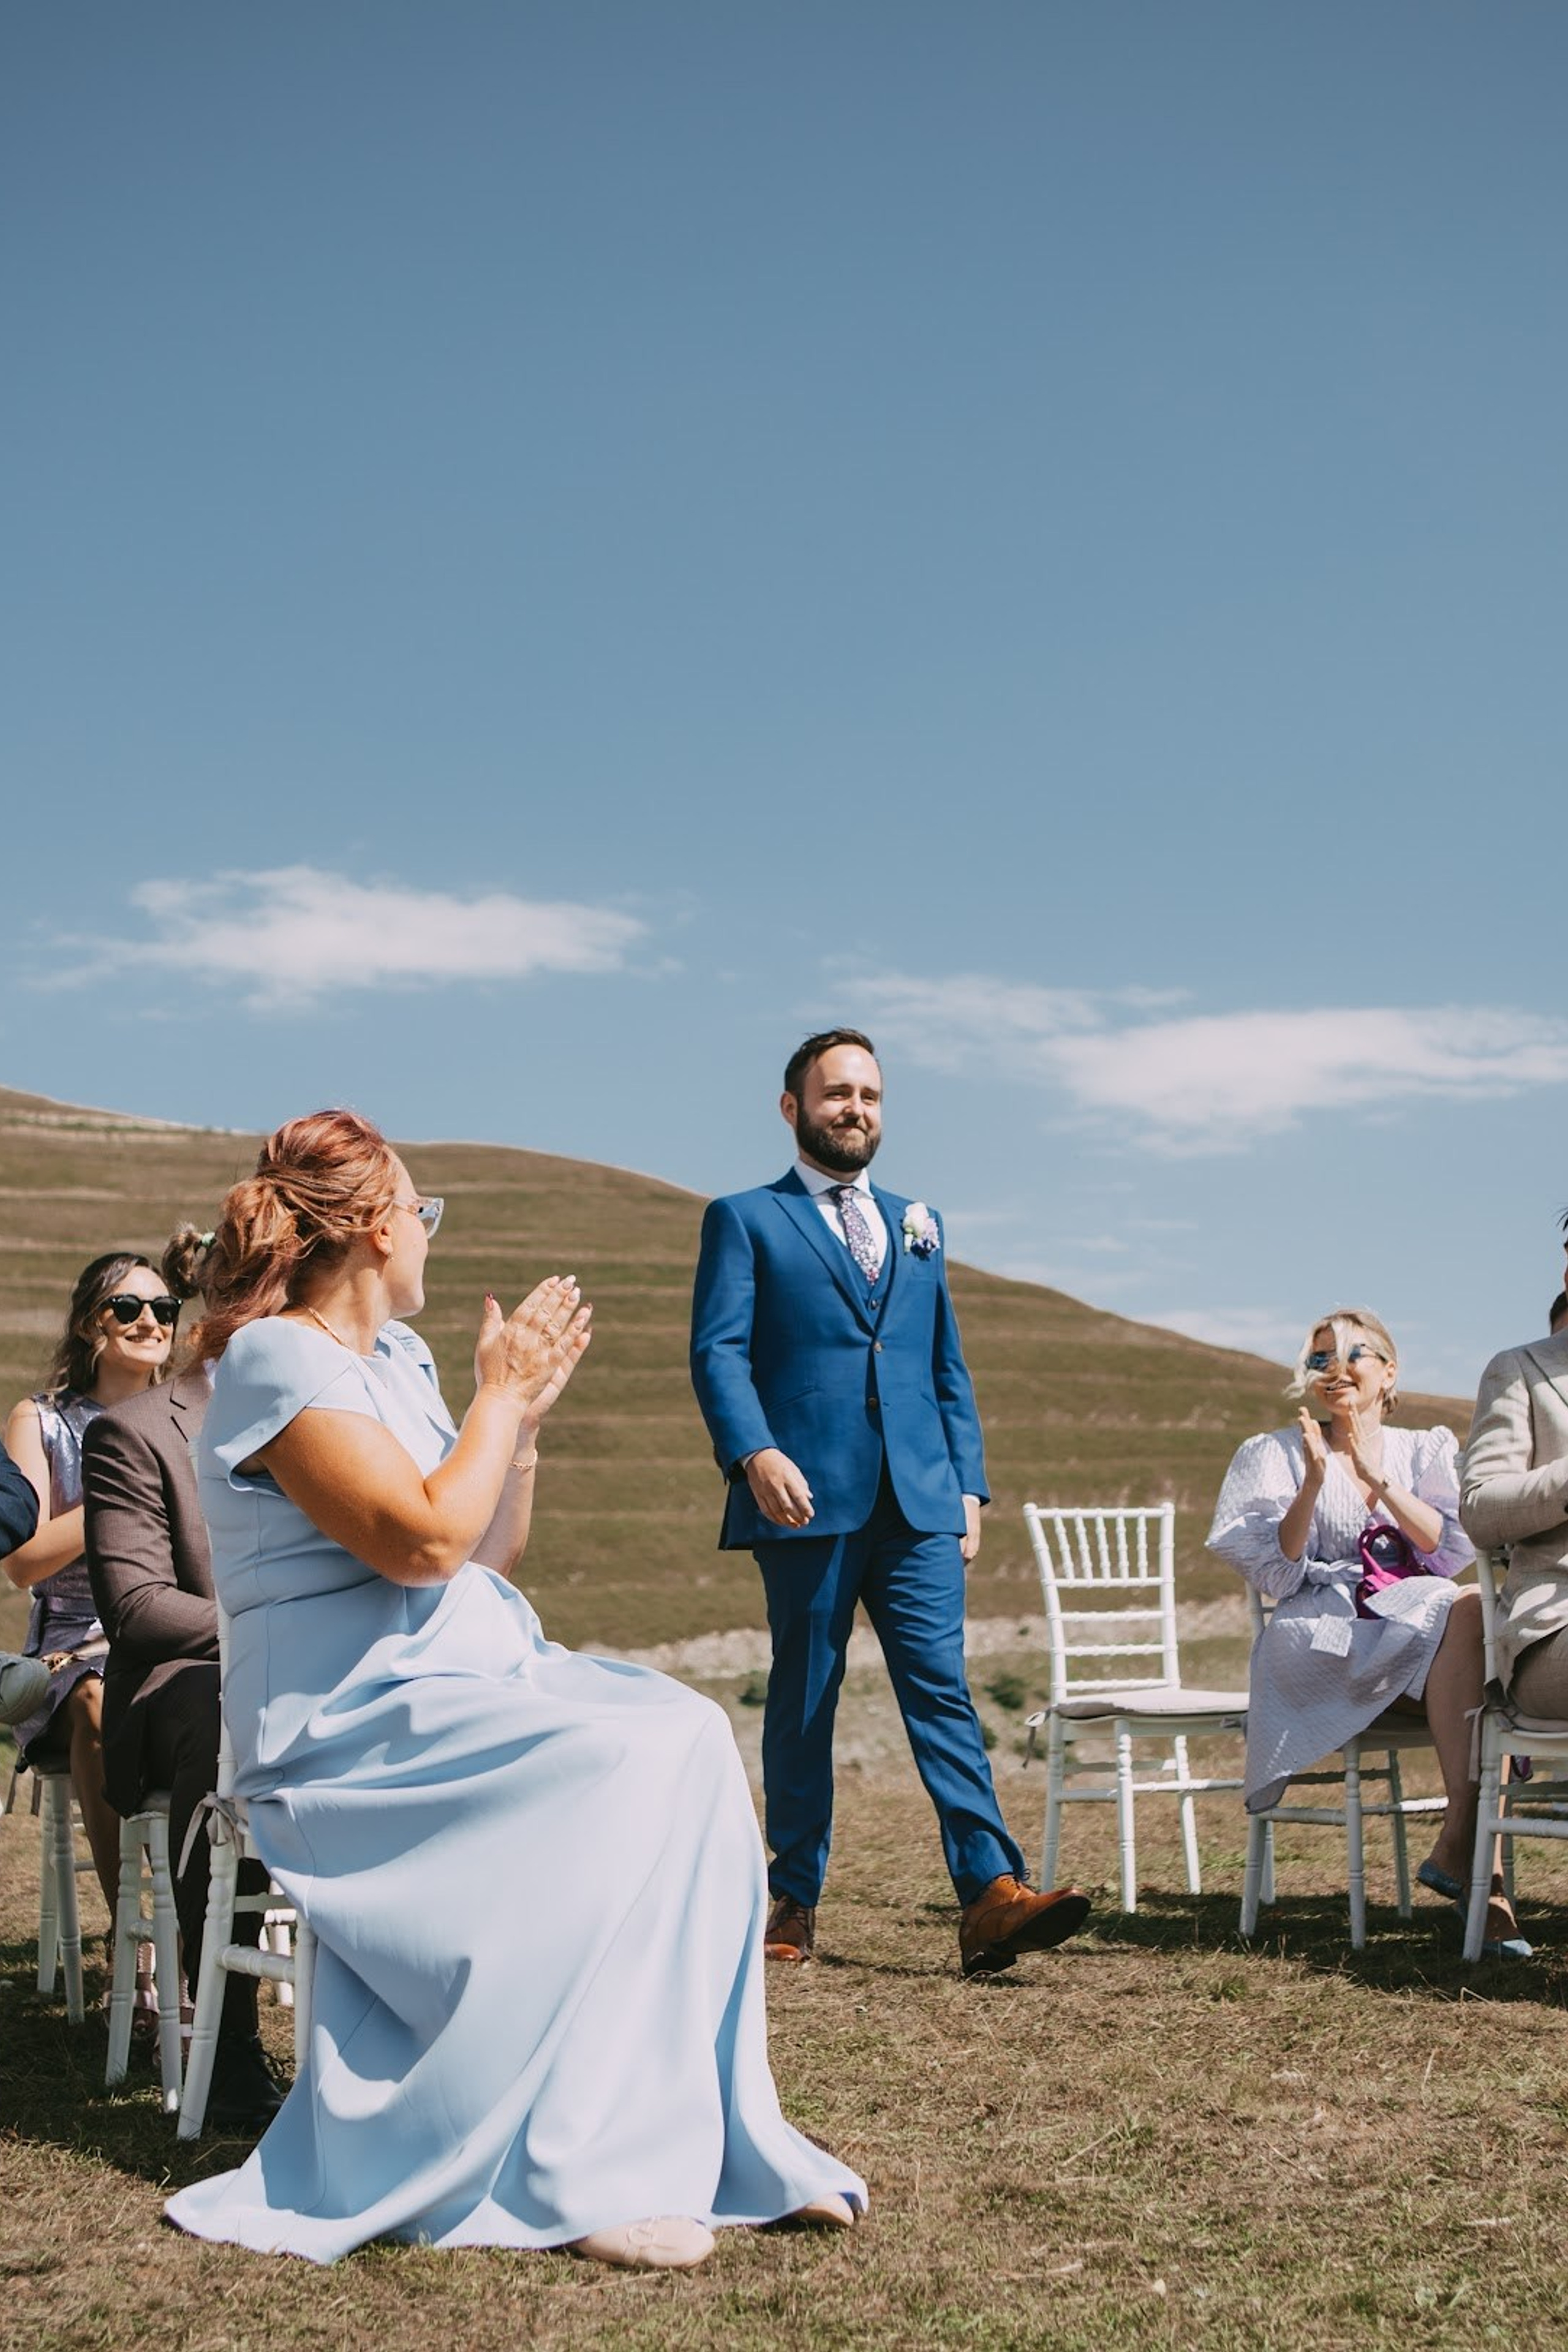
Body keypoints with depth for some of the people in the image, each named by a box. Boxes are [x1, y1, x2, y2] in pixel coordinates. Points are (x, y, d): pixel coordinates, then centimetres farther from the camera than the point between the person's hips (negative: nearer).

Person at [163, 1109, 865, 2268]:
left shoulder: (397, 1360, 17)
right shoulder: (279, 1360, -10)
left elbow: (494, 1548, 22)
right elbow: (425, 1540, -20)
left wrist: (526, 1411, 8)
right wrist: (501, 1397, -8)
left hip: (474, 1682, 8)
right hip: (354, 1725, -8)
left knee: (693, 1736, -16)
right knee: (631, 1764, -27)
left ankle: (717, 2139, -14)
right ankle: (588, 2170, -22)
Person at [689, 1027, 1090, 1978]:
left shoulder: (918, 1225, 22)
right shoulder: (746, 1219, 8)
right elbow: (718, 1351, -3)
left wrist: (969, 1483, 11)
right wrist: (755, 1454, -20)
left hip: (918, 1502, 3)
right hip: (806, 1498, -3)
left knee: (943, 1689, -6)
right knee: (804, 1703, 4)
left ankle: (992, 1894, -13)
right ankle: (796, 1901, 14)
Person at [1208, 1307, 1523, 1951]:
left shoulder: (1427, 1451, 19)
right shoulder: (1278, 1454, 12)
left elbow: (1451, 1551, 2)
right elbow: (1276, 1572, 0)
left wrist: (1379, 1479, -8)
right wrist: (1314, 1482, -12)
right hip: (1326, 1633, -3)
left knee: (1480, 1612, -34)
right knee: (1464, 1614, -33)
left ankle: (1459, 1845, -36)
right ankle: (1466, 1846, -36)